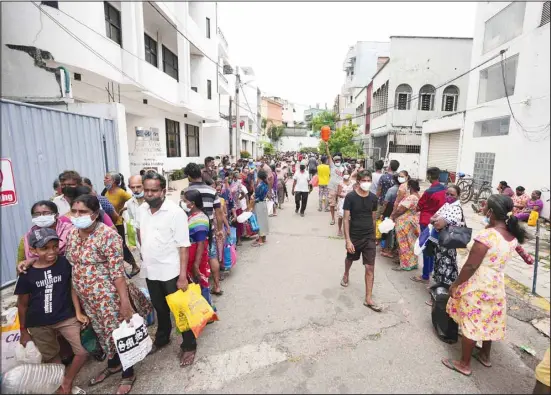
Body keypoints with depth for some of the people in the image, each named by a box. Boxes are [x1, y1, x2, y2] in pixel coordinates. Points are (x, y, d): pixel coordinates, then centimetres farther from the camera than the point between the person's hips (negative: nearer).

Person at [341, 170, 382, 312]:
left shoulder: (373, 198, -3)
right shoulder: (350, 197, -14)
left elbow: (373, 217, 9)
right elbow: (346, 219, -15)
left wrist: (373, 234, 13)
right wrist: (348, 240, -20)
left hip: (369, 237, 2)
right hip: (354, 236, -2)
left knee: (370, 268, -2)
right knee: (350, 259, 23)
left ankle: (368, 299, 8)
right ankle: (346, 275, 56)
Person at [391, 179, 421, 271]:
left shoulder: (411, 198, -24)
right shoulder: (417, 197, 8)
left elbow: (400, 210, -22)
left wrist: (392, 216, -5)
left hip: (405, 224, -9)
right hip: (412, 223, 10)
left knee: (404, 244, 0)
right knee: (410, 243, 17)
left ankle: (406, 265, 9)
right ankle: (412, 263, 28)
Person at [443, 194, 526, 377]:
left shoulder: (486, 235, -28)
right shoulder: (513, 235, -3)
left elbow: (470, 267, -24)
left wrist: (456, 284, -11)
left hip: (478, 286, -8)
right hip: (496, 285, 8)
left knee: (470, 324, 8)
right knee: (488, 321, 24)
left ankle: (464, 364, 24)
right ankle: (485, 356, 44)